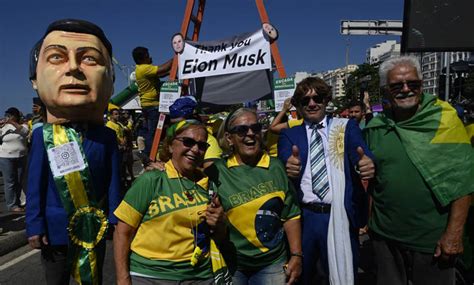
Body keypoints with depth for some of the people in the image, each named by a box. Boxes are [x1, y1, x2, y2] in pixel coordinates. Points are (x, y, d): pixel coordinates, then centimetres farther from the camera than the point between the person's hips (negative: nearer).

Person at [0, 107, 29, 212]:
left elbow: (25, 131, -16)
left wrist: (12, 122, -23)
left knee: (19, 182, 9)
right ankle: (12, 205, 1)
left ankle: (17, 202, 21)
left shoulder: (22, 125, 5)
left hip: (21, 158, 1)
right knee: (10, 182, -2)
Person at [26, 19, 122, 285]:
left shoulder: (106, 136, -10)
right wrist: (35, 226, -7)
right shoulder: (42, 135, -11)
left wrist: (114, 221, -3)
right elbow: (35, 186, -6)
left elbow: (113, 182, -5)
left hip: (96, 227, 0)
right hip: (56, 229, 0)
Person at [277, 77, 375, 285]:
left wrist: (368, 165, -34)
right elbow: (283, 163, -9)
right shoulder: (289, 134, 7)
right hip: (302, 217, 1)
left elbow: (361, 156, -10)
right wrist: (289, 168, -33)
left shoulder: (347, 127, 5)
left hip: (340, 216, -1)